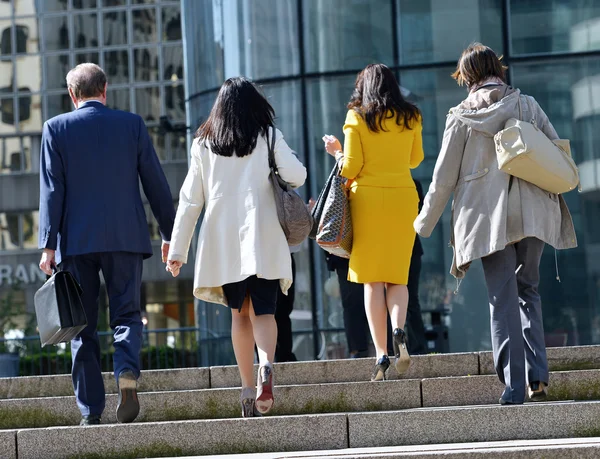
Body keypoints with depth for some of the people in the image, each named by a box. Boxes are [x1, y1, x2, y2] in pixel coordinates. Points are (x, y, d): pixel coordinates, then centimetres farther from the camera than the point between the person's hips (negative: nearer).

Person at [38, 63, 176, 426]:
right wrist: (170, 233, 12)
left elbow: (52, 190, -4)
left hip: (76, 240, 0)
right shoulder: (133, 124, 5)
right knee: (127, 314, 9)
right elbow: (156, 183, 5)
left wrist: (49, 246, -4)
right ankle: (128, 372, -21)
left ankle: (92, 412, 3)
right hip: (125, 237, 0)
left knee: (82, 326, 6)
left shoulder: (57, 128, 1)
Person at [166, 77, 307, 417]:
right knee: (263, 310, -3)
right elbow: (296, 176, -8)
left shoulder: (204, 144, 9)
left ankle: (248, 389, 5)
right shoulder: (269, 135, 4)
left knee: (240, 313, 11)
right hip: (263, 238, -2)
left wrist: (178, 249, 12)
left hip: (222, 241, 2)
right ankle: (267, 365, -31)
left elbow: (190, 200, 9)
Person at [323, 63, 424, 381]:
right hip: (403, 199, 2)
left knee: (372, 280, 1)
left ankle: (381, 354, -7)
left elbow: (350, 168, -6)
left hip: (368, 198, -2)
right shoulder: (411, 118, 7)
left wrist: (336, 151, 14)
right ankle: (399, 329, -18)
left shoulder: (357, 119, -2)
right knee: (397, 276, 10)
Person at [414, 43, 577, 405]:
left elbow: (443, 178, 4)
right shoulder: (527, 105, 5)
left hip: (489, 215, -2)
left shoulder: (461, 118, 2)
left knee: (503, 298, 2)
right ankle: (537, 375, 2)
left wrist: (425, 222, 16)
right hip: (533, 212, 2)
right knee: (528, 290, 16)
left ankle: (514, 385, -5)